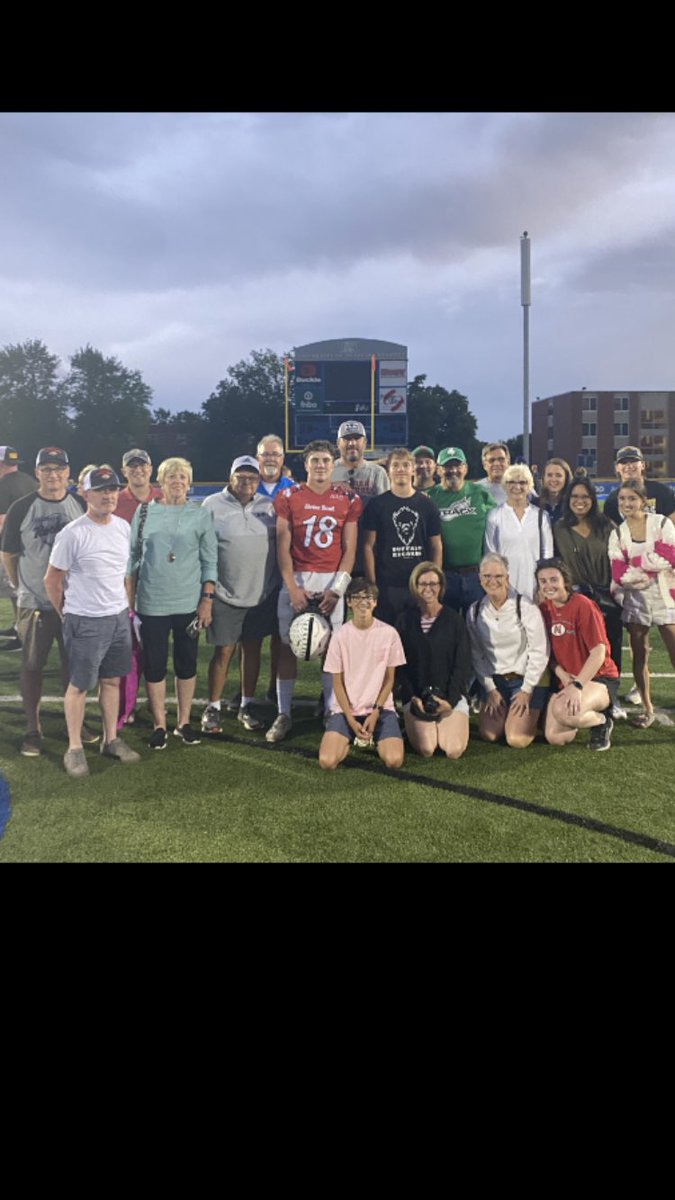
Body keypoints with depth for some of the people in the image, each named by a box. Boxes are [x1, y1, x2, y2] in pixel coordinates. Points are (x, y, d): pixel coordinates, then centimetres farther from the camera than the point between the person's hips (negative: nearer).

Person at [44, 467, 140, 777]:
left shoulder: (124, 527, 3)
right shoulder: (73, 534, -16)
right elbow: (52, 579, -7)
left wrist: (125, 604, 14)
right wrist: (67, 613, 2)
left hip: (119, 616, 6)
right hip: (85, 621, -6)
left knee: (111, 680, 15)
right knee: (79, 685, 4)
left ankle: (111, 739, 28)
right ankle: (74, 748, 17)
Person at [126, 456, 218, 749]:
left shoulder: (201, 514, 2)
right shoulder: (144, 512, 4)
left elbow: (210, 561, 2)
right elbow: (132, 558, 6)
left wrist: (207, 599, -5)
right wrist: (129, 602, 2)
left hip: (189, 603, 0)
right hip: (151, 604, 0)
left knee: (187, 664, 9)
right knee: (155, 665, 6)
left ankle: (184, 722, 22)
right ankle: (159, 725, 18)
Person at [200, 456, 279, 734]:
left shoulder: (269, 506, 6)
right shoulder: (213, 505, -3)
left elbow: (281, 544, 11)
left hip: (262, 593, 3)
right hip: (225, 594, -3)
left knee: (253, 648, 12)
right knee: (224, 651, 2)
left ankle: (246, 706, 25)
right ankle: (212, 708, 16)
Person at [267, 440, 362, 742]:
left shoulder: (348, 499, 4)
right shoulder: (289, 497, 4)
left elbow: (350, 549, 1)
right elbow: (282, 547, 1)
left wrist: (337, 589, -9)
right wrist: (293, 588, -8)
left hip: (333, 580, 0)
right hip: (296, 579, 0)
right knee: (288, 647, 1)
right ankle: (283, 714, 9)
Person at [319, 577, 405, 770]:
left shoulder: (389, 633, -5)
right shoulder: (340, 636, -5)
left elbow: (389, 679, 1)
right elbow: (337, 683, -2)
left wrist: (375, 712, -10)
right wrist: (351, 720, -11)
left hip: (380, 707, 1)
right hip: (345, 709, 0)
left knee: (394, 760, -21)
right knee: (327, 761, -21)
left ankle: (376, 738, 13)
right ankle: (349, 739, 12)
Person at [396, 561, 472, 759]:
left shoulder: (454, 620, 1)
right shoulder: (405, 620, 4)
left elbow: (463, 665, -1)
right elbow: (400, 665, 3)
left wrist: (450, 700, -11)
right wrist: (412, 697, -9)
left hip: (451, 695, 0)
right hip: (416, 696, 0)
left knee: (455, 750, -17)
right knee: (426, 749, -20)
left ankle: (444, 726, 16)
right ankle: (414, 727, 15)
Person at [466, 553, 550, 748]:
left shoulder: (526, 607, -16)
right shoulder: (475, 612, -3)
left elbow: (539, 651, -13)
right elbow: (477, 655, 2)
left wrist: (526, 691, -10)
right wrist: (490, 689, -2)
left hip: (527, 680, -4)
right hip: (494, 680, 4)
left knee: (517, 739, -11)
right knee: (488, 735, -1)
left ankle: (534, 715, 21)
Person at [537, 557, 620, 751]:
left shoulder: (583, 605, -16)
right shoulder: (544, 608, 2)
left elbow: (599, 651, -20)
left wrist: (577, 686, -27)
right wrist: (561, 674, -10)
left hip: (599, 678, -6)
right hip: (565, 680, 6)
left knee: (563, 711, -35)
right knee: (555, 738, -8)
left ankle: (602, 721, -1)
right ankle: (589, 714, 22)